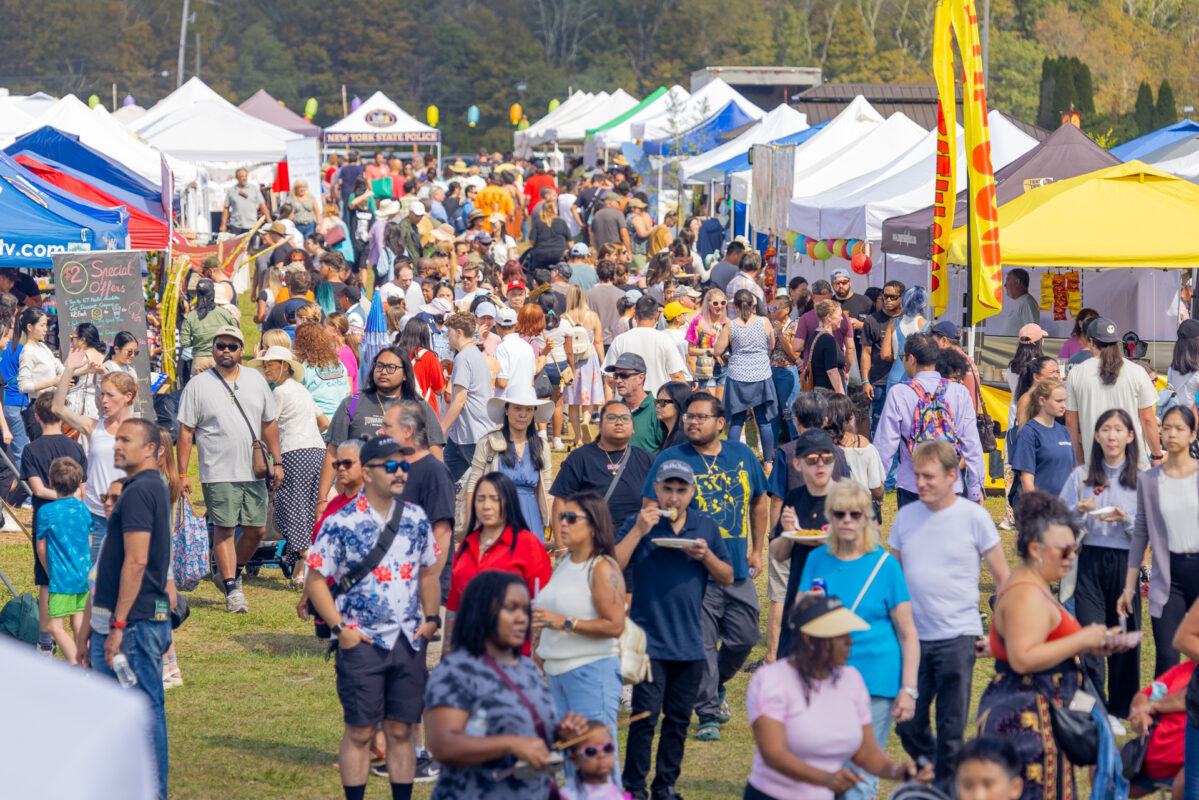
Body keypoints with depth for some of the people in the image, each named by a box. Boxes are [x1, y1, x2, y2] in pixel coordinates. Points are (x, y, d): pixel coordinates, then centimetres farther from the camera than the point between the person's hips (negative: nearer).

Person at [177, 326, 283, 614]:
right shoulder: (198, 386, 0)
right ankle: (232, 590, 1)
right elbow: (186, 431, 0)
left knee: (256, 529, 5)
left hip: (254, 471, 4)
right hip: (218, 472, -4)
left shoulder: (256, 380, 11)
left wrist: (277, 461, 12)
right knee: (224, 530, -5)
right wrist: (182, 472, -4)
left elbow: (269, 423, 17)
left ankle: (229, 573, 27)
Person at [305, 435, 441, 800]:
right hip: (362, 642, -4)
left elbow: (428, 572, 18)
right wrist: (339, 628, -11)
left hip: (409, 642, 4)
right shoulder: (340, 523, -8)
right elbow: (316, 580, -5)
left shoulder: (416, 519, 7)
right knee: (360, 731, 0)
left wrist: (431, 618, 7)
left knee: (401, 729, 9)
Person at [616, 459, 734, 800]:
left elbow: (727, 578, 11)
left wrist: (705, 556, -8)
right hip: (649, 640, -3)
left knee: (679, 719, 9)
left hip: (690, 642, 3)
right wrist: (638, 531, -19)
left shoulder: (705, 526, 8)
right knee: (645, 716, -8)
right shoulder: (639, 524, -1)